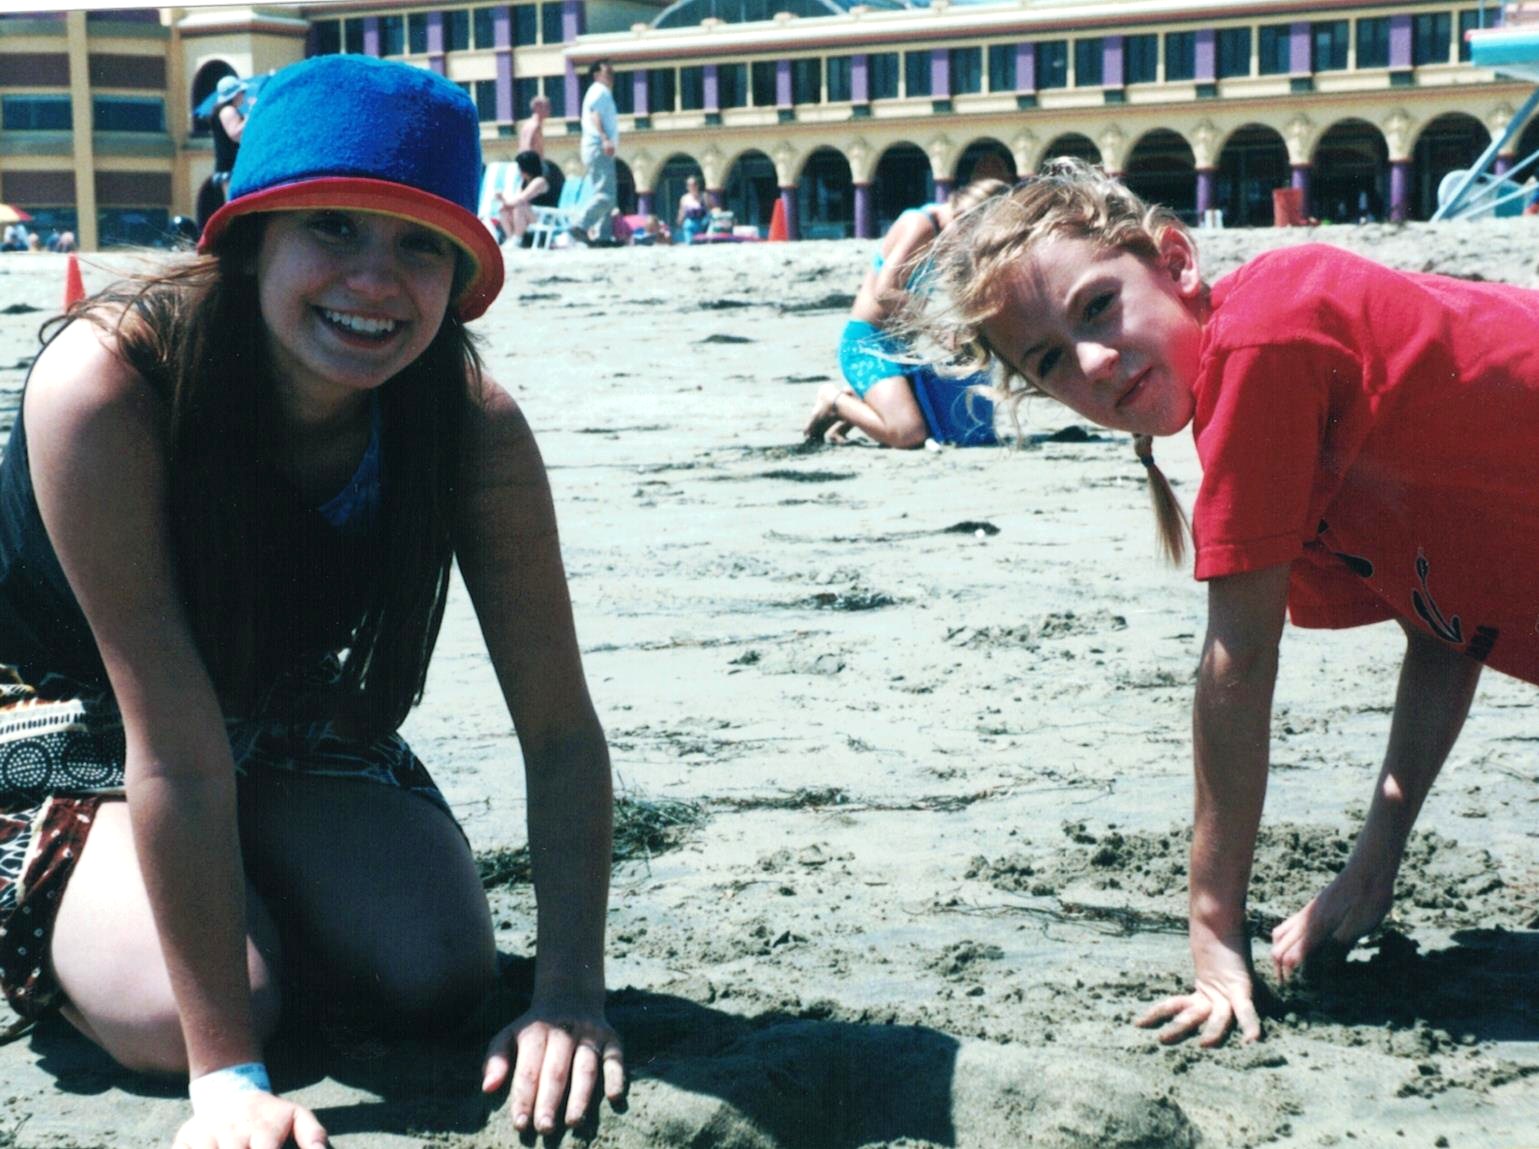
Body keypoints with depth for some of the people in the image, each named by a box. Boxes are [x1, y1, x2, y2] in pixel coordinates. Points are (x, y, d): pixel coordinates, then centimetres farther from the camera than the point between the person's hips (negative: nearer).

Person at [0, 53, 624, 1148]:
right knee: (178, 1013, -23)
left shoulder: (472, 424, -24)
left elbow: (563, 731, -18)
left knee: (440, 976, -14)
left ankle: (256, 889, 17)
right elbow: (177, 749, -36)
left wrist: (571, 993, -28)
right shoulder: (105, 385, -36)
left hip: (289, 716, 4)